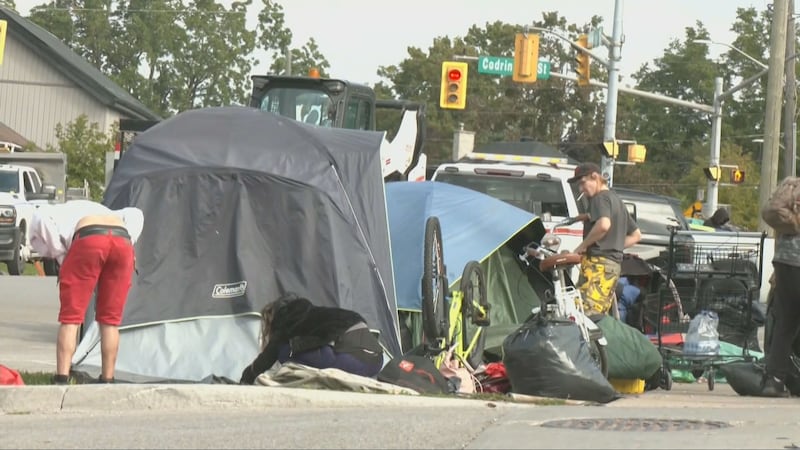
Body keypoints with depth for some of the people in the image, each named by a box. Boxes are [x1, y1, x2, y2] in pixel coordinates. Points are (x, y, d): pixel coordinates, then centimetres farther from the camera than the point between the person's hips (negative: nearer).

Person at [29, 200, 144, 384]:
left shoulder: (54, 212, 28)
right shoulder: (102, 212, 43)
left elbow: (41, 218, 4)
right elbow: (135, 214, 30)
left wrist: (60, 256, 9)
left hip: (89, 241, -5)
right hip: (122, 241, 5)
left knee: (70, 318, 2)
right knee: (110, 320, 13)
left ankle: (61, 380, -7)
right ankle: (107, 380, 11)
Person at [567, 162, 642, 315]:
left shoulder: (601, 198, -4)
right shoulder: (617, 200, 26)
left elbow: (603, 224, -25)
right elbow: (636, 235, 32)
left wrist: (583, 245, -14)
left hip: (599, 262, -10)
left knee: (587, 313, -21)